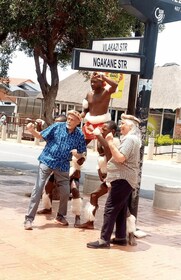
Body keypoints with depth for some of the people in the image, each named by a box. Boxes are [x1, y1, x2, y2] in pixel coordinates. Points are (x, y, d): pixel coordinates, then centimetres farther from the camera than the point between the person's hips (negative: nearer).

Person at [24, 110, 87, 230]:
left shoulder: (79, 135, -4)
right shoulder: (58, 126, -9)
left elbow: (81, 152, 5)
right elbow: (41, 136, -3)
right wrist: (32, 130, -22)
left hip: (63, 165, 3)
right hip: (47, 161, -2)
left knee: (65, 192, 7)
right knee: (38, 189, -8)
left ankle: (60, 216, 31)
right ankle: (29, 218, -3)